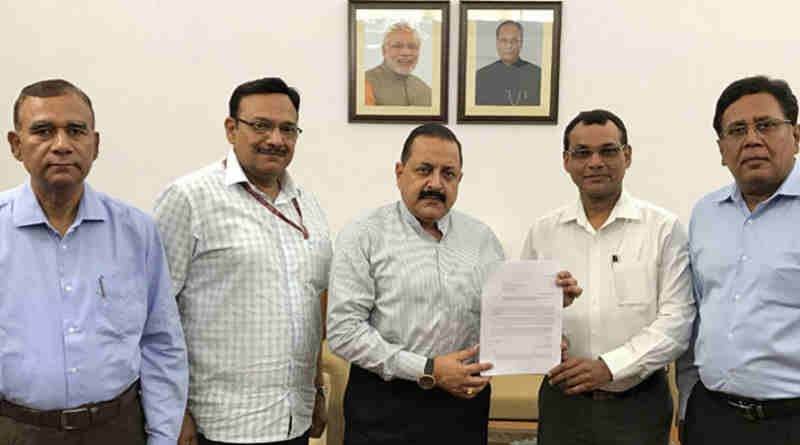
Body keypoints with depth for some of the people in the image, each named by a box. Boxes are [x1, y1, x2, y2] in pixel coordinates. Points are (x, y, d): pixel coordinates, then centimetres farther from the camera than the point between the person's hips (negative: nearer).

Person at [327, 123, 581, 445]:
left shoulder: (483, 238, 8)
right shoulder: (364, 236, -5)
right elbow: (343, 330, -12)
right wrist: (427, 371, -15)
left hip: (464, 401, 4)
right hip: (386, 406, -3)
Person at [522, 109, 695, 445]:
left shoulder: (663, 228, -3)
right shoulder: (543, 232, 4)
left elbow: (676, 320, -9)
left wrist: (608, 367, -18)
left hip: (638, 404, -2)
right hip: (561, 401, 2)